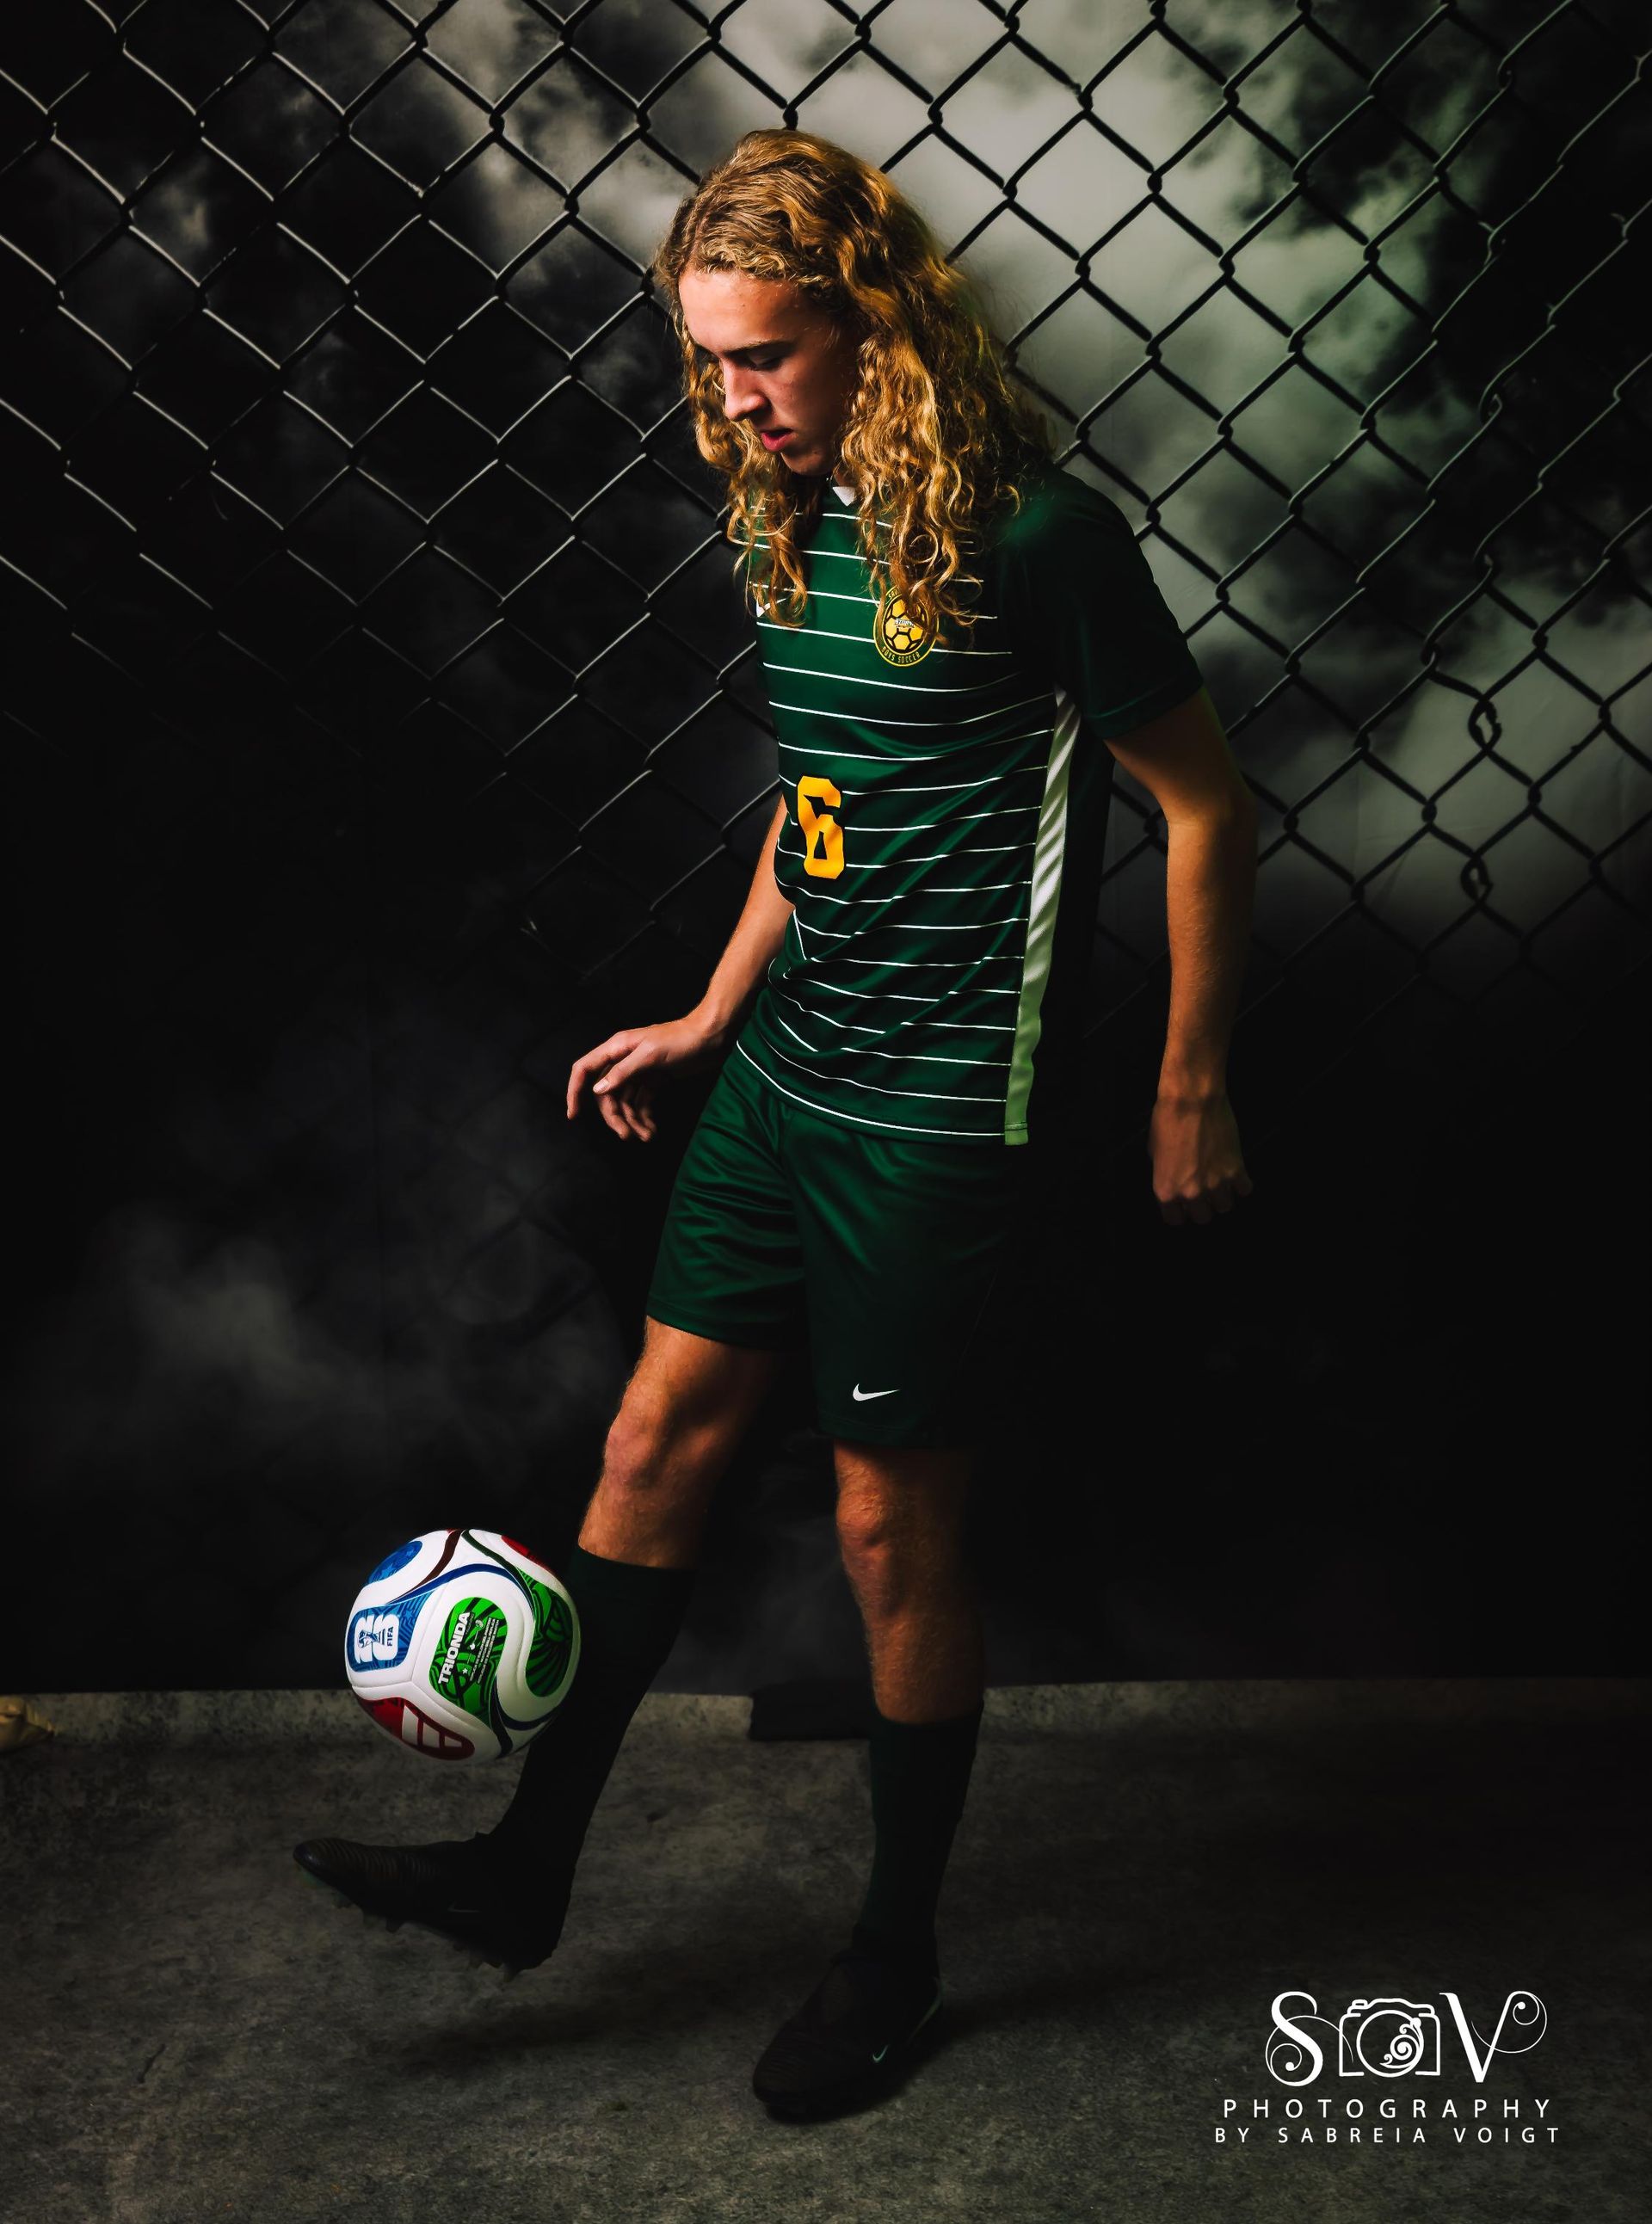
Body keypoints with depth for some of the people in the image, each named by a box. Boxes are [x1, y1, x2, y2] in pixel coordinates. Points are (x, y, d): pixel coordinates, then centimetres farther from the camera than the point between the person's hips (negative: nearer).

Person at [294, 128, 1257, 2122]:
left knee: (893, 1521, 3)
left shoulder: (1030, 533, -16)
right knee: (658, 1432, 11)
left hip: (947, 1113, -8)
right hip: (784, 1075, 8)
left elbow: (1206, 809, -11)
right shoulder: (790, 528, 8)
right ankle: (528, 1866, 26)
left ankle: (895, 1952, 25)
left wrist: (1188, 1091, -8)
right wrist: (709, 1022, 18)